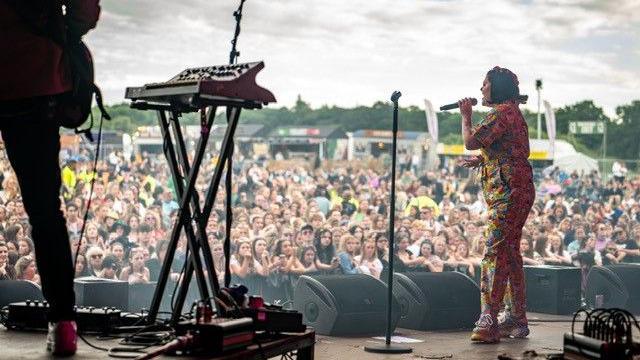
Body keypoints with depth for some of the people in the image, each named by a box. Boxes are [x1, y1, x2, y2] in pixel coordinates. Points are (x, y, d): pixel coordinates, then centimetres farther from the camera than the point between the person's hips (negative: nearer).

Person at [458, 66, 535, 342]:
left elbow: (471, 141, -16)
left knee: (495, 253, -15)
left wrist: (465, 115, 0)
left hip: (508, 192, -11)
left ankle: (488, 322, -19)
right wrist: (480, 161, 30)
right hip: (513, 192, 11)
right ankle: (518, 319, 20)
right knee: (510, 254, 14)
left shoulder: (502, 112, -12)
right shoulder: (511, 112, 21)